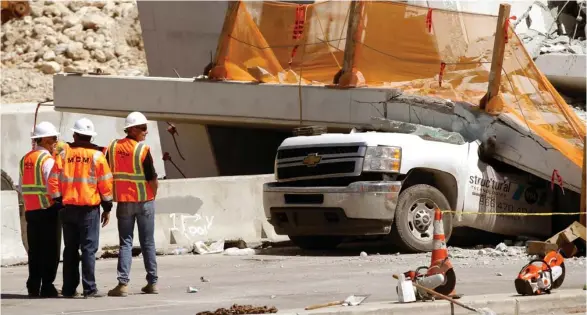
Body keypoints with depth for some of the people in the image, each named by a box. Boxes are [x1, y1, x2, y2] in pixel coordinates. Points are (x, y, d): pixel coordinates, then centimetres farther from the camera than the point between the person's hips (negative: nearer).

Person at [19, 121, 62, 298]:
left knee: (34, 250, 11)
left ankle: (33, 287, 11)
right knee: (50, 249, -2)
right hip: (48, 210, -7)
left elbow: (21, 187, 13)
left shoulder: (25, 159, 11)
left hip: (30, 210, 7)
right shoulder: (47, 159, -12)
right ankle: (47, 287, -2)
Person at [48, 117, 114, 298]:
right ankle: (89, 289, -8)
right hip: (89, 208, -3)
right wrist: (107, 208, 5)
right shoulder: (96, 155, -3)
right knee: (89, 248, -3)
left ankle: (69, 289, 12)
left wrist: (58, 200, 9)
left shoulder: (64, 154, 4)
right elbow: (105, 183, -3)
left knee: (70, 249, 10)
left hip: (68, 207, 3)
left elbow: (53, 180, 0)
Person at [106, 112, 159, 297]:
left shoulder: (112, 147, 1)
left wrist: (110, 198, 14)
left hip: (123, 202, 3)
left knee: (125, 243, 4)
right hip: (144, 201, -2)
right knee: (147, 243, 9)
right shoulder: (143, 149, -12)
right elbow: (152, 179, -12)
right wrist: (152, 197, 6)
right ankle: (152, 283, 14)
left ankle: (123, 283, -8)